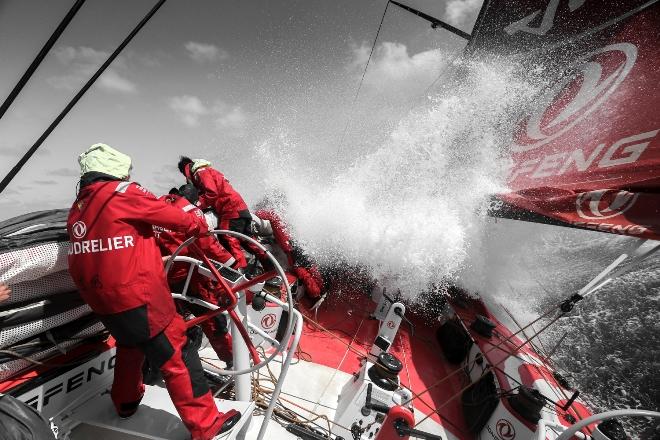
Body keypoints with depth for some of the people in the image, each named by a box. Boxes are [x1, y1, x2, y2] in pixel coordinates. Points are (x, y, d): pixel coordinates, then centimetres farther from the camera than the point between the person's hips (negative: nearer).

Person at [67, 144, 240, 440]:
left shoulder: (77, 209, 13)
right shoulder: (121, 193, -11)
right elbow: (170, 215, -10)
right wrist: (197, 226, 8)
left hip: (101, 302, 9)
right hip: (139, 299, -9)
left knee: (130, 344, 33)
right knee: (176, 356, -1)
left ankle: (126, 401, 52)